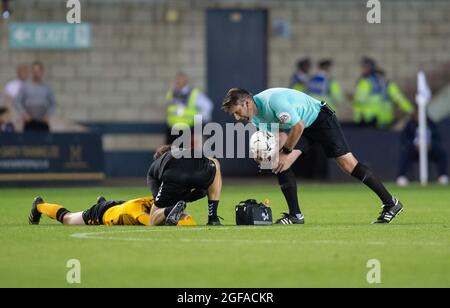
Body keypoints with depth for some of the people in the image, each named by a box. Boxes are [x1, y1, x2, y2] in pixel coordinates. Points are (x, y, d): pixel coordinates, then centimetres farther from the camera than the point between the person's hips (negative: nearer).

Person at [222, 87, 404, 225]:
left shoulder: (273, 100, -33)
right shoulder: (254, 117, -4)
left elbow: (298, 126, -30)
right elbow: (281, 135, 1)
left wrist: (286, 152, -21)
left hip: (320, 119, -8)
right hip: (299, 128, 8)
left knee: (348, 164, -10)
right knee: (280, 164, -9)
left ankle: (390, 203, -3)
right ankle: (295, 215, -2)